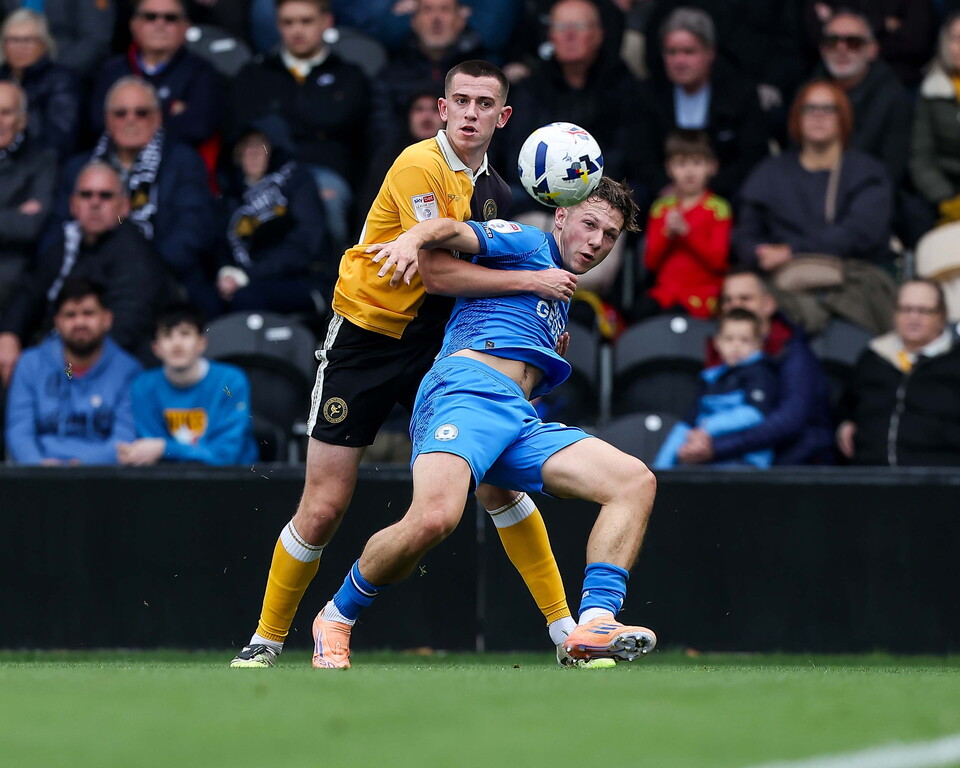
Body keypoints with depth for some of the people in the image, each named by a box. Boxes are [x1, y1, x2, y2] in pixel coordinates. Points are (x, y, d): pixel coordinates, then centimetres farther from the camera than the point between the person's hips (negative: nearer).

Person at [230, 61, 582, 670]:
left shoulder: (494, 190, 7)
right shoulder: (419, 167, -17)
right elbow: (438, 269, -25)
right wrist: (530, 281, -22)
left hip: (436, 346, 5)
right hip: (364, 338, -5)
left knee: (499, 482, -7)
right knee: (324, 510, -5)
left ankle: (564, 630, 1)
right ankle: (267, 641, 13)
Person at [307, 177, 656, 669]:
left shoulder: (562, 300, 37)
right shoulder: (528, 244, 15)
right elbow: (452, 231, -3)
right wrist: (412, 239, -24)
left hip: (520, 423, 8)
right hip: (466, 385, -8)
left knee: (636, 482, -10)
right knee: (434, 518, -33)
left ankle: (594, 626, -24)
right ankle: (336, 618, -7)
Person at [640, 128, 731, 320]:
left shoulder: (717, 208, 2)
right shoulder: (662, 208, 13)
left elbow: (718, 260, -7)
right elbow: (650, 262, 8)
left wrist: (686, 231, -16)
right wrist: (667, 234, -9)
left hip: (702, 292, -3)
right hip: (665, 289, 3)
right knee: (643, 310, -29)